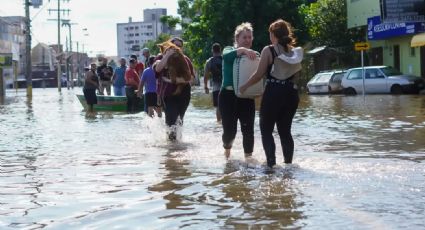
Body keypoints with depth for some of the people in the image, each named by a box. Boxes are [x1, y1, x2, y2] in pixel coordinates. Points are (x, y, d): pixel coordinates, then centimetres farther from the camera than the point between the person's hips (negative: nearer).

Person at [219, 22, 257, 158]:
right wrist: (242, 50, -44)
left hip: (247, 97, 3)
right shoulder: (230, 50, -1)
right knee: (230, 130, 0)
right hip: (229, 96, -2)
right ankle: (227, 150, 31)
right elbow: (226, 56, -26)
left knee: (248, 130, -2)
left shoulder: (254, 55, 8)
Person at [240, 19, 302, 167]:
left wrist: (245, 86, 4)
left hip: (273, 93, -5)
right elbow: (297, 73, 10)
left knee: (266, 130, 6)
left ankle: (271, 163, -6)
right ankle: (288, 163, 15)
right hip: (291, 93, 5)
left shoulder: (269, 51, -8)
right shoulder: (295, 52, 6)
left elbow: (259, 74, -8)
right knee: (285, 131, 15)